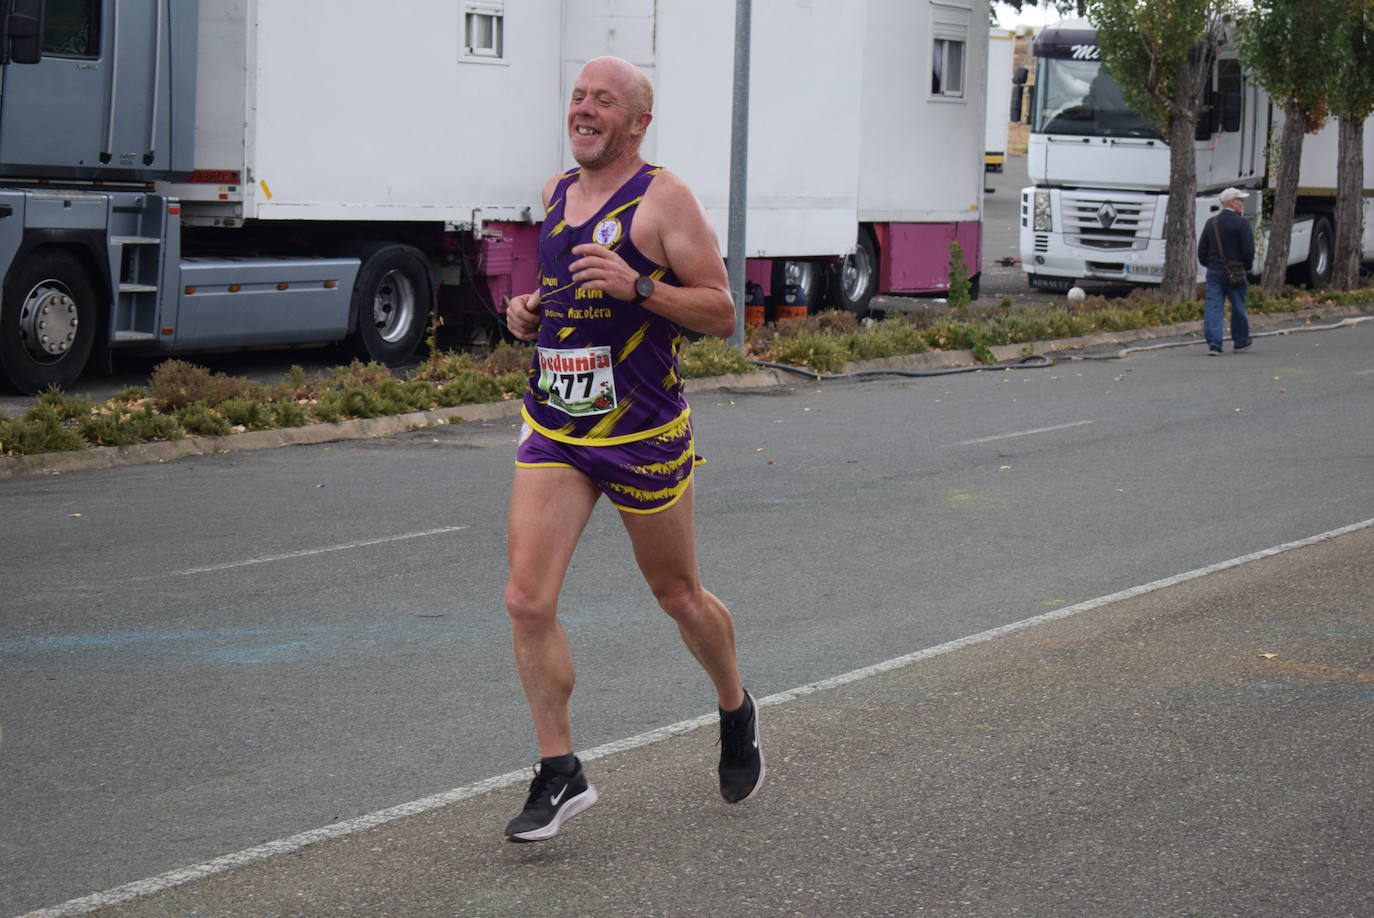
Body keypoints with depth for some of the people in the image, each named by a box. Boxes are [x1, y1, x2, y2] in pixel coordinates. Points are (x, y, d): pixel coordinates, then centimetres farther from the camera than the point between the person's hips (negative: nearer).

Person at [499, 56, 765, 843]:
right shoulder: (558, 194, 11)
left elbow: (722, 314, -10)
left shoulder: (664, 199, -8)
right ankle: (561, 773, 0)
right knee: (528, 600, -9)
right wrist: (529, 313, 6)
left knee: (679, 596, 11)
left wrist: (638, 285, -23)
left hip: (642, 430, -5)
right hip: (553, 428, 5)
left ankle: (738, 713, 40)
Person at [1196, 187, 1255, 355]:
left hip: (1214, 272, 4)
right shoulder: (1241, 223, -9)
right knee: (1238, 307, 12)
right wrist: (1246, 267, 5)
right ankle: (1240, 341, 24)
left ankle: (1213, 343, -12)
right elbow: (1249, 250, -12)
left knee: (1213, 306, -1)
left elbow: (1201, 250, 10)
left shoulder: (1211, 223, 7)